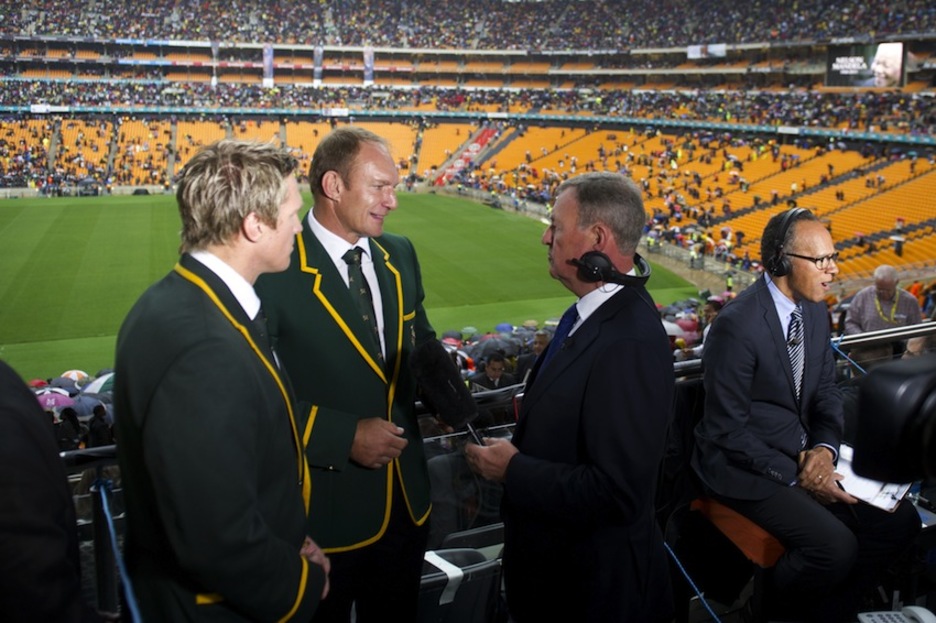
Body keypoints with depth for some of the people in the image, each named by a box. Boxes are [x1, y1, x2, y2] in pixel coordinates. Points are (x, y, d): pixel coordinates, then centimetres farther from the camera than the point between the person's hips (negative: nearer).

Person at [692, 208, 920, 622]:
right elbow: (729, 430, -19)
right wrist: (795, 474, -18)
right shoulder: (737, 324, -22)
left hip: (804, 455, 8)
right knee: (835, 546, -24)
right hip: (744, 465, -8)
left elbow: (826, 392, 11)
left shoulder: (815, 312, 4)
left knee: (899, 520, -2)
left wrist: (824, 448, -9)